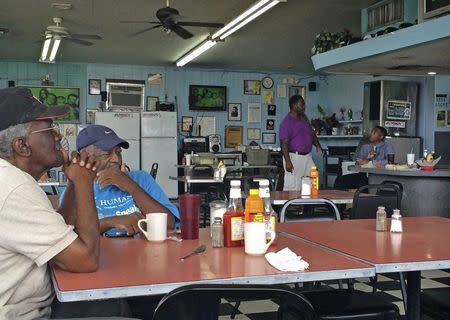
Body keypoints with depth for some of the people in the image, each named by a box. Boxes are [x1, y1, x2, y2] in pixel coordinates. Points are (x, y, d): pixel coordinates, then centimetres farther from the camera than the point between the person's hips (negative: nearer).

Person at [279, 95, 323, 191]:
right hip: (294, 157, -8)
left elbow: (312, 133, 21)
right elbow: (284, 143, -16)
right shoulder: (286, 122, -12)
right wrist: (288, 162, -23)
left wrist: (318, 145, 2)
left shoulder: (304, 118, 13)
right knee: (293, 187, -6)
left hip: (307, 156, 8)